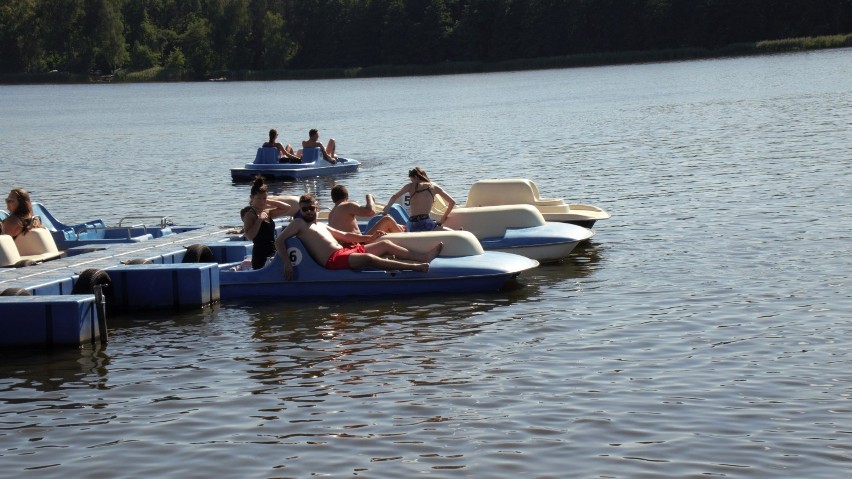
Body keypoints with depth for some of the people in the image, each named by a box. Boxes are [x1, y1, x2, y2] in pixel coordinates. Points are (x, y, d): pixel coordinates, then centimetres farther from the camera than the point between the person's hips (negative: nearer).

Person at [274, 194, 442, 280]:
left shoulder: (321, 226, 26)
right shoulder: (299, 223, 3)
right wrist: (287, 263, -22)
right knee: (368, 258, -32)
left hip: (345, 251, 10)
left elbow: (344, 235, 31)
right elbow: (279, 241, -7)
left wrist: (368, 238, 24)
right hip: (334, 259, -10)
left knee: (384, 244, 7)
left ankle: (424, 257, 2)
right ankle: (415, 267, -40)